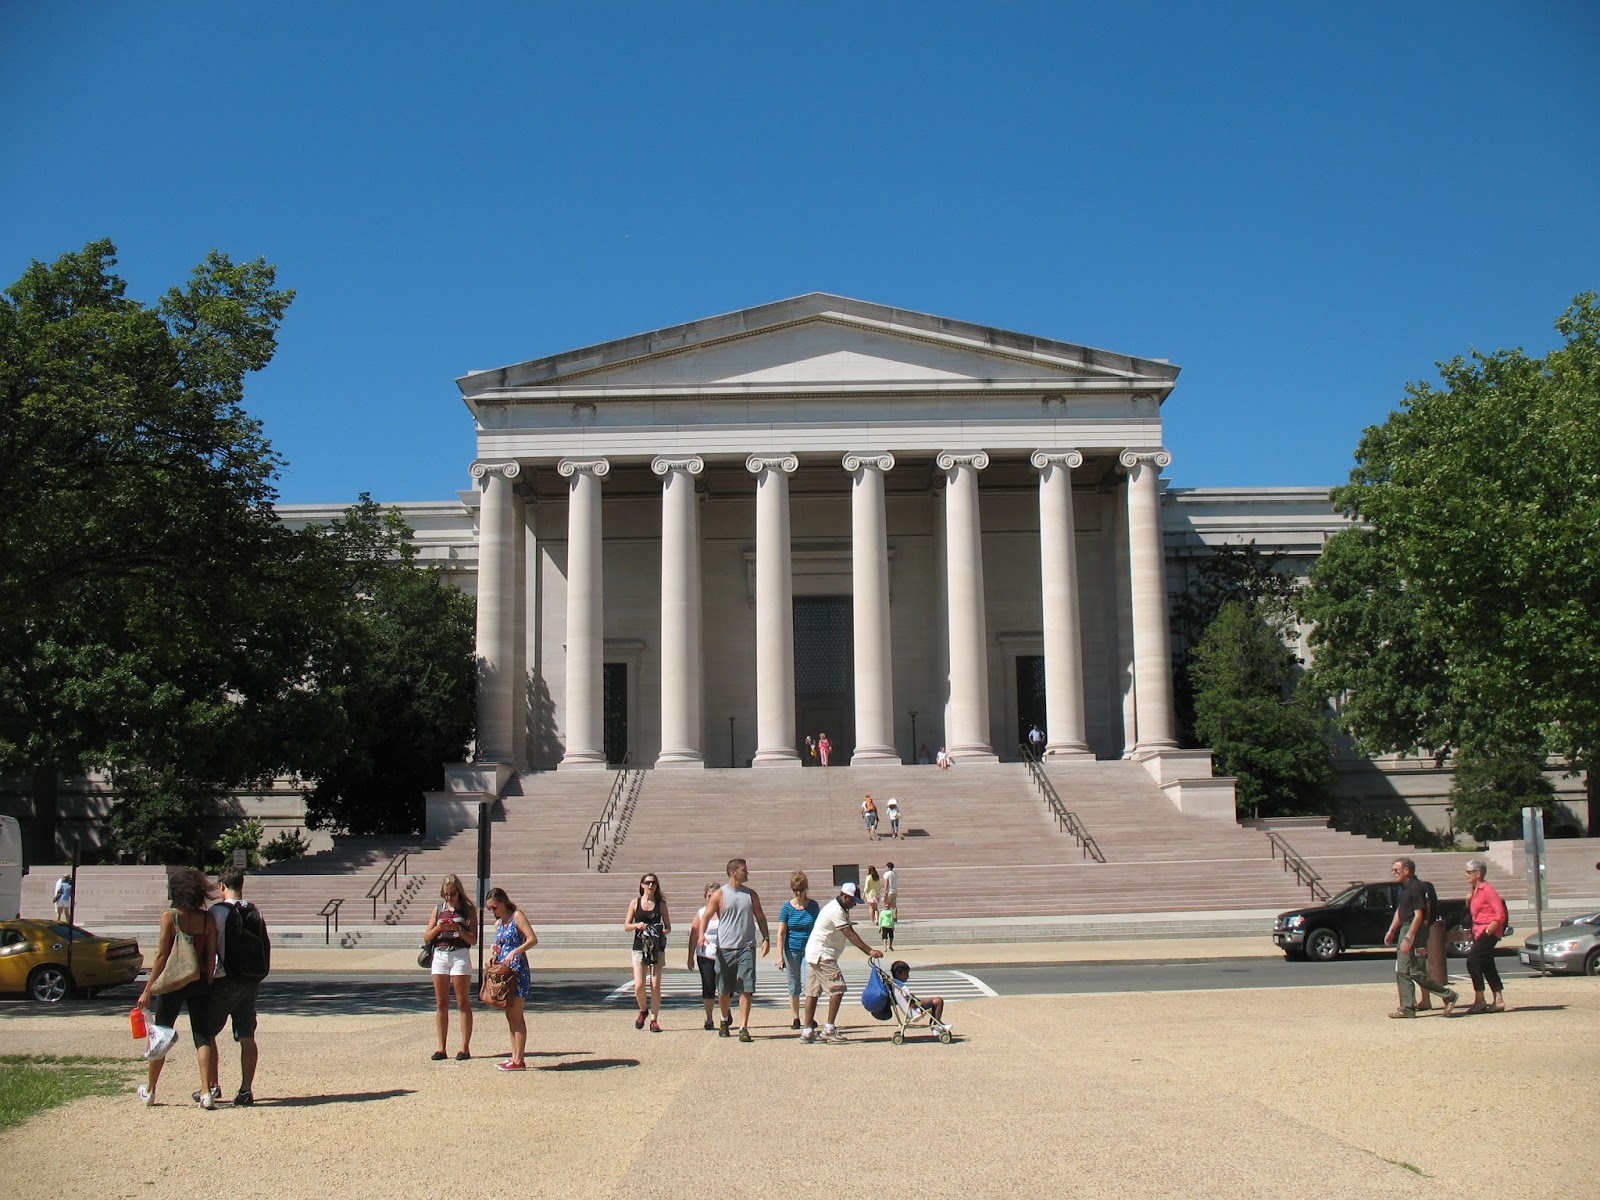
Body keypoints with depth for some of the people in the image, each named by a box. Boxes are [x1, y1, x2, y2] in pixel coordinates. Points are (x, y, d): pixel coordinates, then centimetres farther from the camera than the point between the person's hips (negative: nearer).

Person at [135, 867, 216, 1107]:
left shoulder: (169, 917, -9)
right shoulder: (207, 918, 0)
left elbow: (162, 955, -10)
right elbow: (211, 955, 1)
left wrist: (148, 989, -4)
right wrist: (207, 983, 11)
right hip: (199, 982, 2)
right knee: (202, 1035, 5)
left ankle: (149, 1091, 26)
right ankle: (206, 1092, -5)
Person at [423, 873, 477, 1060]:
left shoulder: (468, 910, 2)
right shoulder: (438, 909, 12)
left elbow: (473, 940, -2)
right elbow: (426, 937, 11)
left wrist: (458, 929, -17)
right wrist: (437, 928, -8)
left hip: (460, 955, -4)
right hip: (439, 955, 4)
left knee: (463, 1004, -2)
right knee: (441, 1004, 4)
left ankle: (465, 1048, 0)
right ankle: (441, 1049, 8)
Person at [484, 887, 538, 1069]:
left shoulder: (517, 916, -7)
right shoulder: (498, 923, 15)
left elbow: (533, 939, -16)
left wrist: (514, 952, -26)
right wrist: (494, 955, 2)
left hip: (518, 970, -8)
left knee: (517, 1016, -8)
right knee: (510, 1016, 9)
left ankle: (519, 1060, -7)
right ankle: (514, 1056, 14)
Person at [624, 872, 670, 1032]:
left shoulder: (660, 904, 5)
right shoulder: (635, 903, 4)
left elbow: (668, 927, 8)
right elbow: (626, 925, 7)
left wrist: (662, 932, -14)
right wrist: (637, 925, -13)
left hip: (657, 949, 0)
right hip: (639, 948, 0)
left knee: (655, 986, -3)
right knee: (639, 985, -7)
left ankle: (654, 1020, 7)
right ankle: (643, 1011, 21)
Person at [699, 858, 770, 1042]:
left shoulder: (751, 895, 10)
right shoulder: (719, 894, 0)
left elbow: (760, 917, 16)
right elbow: (706, 917, -5)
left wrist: (766, 938, 5)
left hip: (747, 947, 2)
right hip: (725, 948, -2)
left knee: (746, 989, -8)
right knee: (723, 991, 9)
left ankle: (743, 1028, -6)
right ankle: (725, 1019, 35)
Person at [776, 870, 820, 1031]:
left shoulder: (813, 906, 0)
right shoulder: (787, 907, -3)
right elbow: (781, 933, -3)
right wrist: (780, 956, -8)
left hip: (809, 949, 0)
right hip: (792, 950, 0)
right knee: (794, 986, 8)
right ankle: (794, 1018, 19)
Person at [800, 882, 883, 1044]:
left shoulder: (836, 908, 17)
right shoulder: (836, 911, -17)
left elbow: (850, 934, 17)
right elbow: (851, 935, -23)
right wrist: (870, 951, -25)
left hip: (814, 955, 11)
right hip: (822, 955, -11)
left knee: (812, 992, 9)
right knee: (837, 988, -12)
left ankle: (808, 1031, 11)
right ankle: (829, 1029, -12)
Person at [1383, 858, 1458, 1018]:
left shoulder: (1416, 887, -17)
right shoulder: (1403, 887, 13)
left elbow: (1418, 915, -21)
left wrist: (1408, 938, -24)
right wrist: (1391, 931, 18)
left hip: (1415, 931, -10)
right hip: (1405, 929, 10)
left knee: (1417, 973, -7)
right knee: (1402, 973, 7)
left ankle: (1448, 996, 5)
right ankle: (1407, 1008, 9)